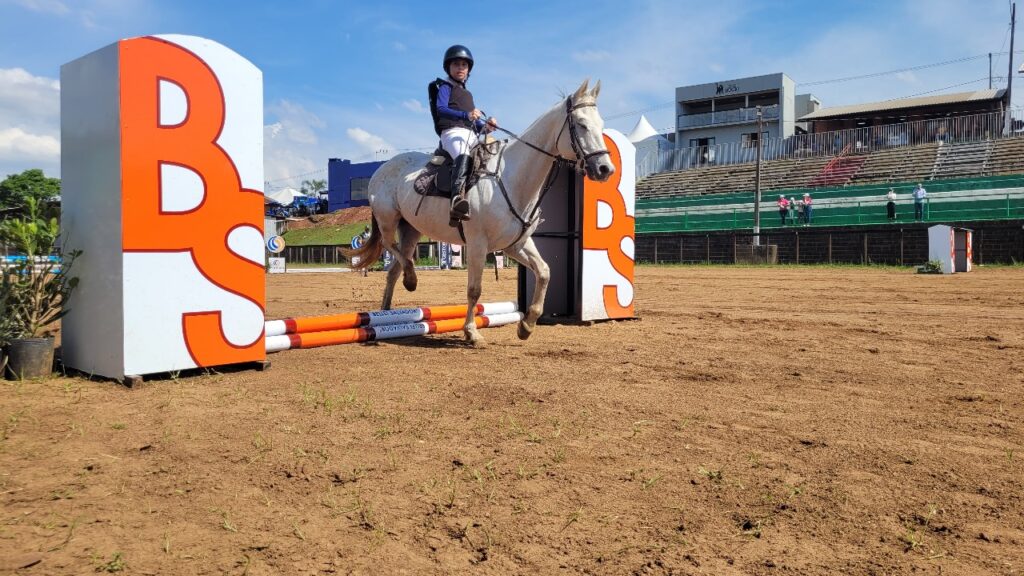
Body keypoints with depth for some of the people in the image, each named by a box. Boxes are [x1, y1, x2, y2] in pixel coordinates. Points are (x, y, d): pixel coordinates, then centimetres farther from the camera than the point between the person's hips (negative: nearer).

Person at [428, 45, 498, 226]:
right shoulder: (445, 86, 10)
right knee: (463, 155, -38)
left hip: (471, 134, 9)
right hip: (453, 132, -9)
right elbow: (440, 109, -9)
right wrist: (466, 115, -24)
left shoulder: (467, 94, 34)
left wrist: (485, 126, 6)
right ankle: (457, 198, -63)